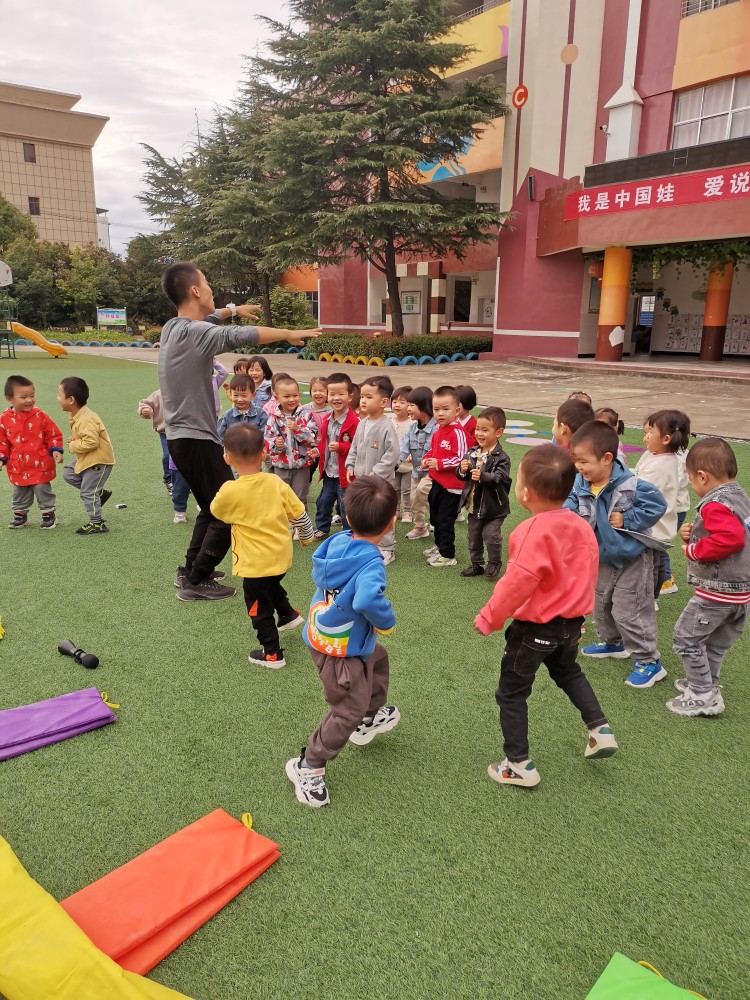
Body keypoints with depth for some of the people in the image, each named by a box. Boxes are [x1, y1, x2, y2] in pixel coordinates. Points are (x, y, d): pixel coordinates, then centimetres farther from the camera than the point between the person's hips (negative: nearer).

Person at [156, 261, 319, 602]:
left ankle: (190, 570, 29)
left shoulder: (173, 326, 10)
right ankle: (197, 581, 6)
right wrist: (290, 334, -11)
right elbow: (244, 335, -24)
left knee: (212, 509, 22)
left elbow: (203, 318, 30)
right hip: (197, 439, -10)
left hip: (181, 437, 10)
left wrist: (233, 310, 45)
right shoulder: (197, 333, -19)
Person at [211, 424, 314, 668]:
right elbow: (299, 513, 1)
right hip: (282, 556, 6)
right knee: (272, 586, 35)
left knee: (259, 607, 11)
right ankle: (289, 615, 49)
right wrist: (306, 537, 19)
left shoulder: (230, 491, -19)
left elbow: (215, 510, 3)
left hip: (256, 563, -5)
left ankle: (272, 654, 20)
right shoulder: (277, 482, -7)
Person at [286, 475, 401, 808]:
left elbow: (317, 574, 9)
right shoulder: (370, 562, -30)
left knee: (378, 658, 31)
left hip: (322, 635, 9)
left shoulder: (337, 541, -7)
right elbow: (368, 600, -47)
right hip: (341, 650, -9)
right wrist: (387, 620, -26)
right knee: (348, 711, 5)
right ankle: (308, 767, 18)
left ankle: (370, 719, 52)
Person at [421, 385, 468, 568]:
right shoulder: (437, 430, 6)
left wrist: (439, 463, -25)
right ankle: (439, 545, 42)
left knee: (446, 521, 2)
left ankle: (447, 555, 16)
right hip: (437, 482, 9)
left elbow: (462, 458, -26)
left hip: (451, 486, -9)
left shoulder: (457, 432, -21)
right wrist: (427, 459, 3)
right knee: (435, 517, 23)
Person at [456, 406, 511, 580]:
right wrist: (462, 470, -14)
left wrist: (483, 476, -41)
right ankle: (476, 564, 32)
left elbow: (500, 478, -28)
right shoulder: (471, 452, 3)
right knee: (474, 536, 15)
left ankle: (494, 563, 18)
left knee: (491, 535, -6)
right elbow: (461, 476, 8)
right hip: (474, 505, 6)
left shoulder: (501, 458, -15)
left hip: (493, 506, -6)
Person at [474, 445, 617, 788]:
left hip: (535, 628, -8)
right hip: (571, 621, 8)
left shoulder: (534, 533, -27)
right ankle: (600, 730, 33)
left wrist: (488, 618, -17)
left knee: (511, 692, 9)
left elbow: (517, 583, -28)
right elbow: (589, 570, 9)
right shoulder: (582, 526, -2)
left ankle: (519, 766, 17)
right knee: (568, 671, 35)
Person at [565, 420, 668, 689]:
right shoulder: (581, 484, -12)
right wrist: (567, 511, -18)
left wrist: (626, 520, -25)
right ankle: (613, 643, 47)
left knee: (628, 612, -1)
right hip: (602, 557, 7)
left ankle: (649, 662, 16)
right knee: (601, 605, 22)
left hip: (632, 559, -7)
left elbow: (656, 505, -24)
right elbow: (572, 501, 4)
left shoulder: (630, 485, -29)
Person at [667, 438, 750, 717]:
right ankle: (706, 682, 39)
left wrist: (694, 549, -23)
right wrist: (693, 535, 5)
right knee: (716, 641, 24)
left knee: (686, 637, 3)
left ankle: (703, 696, 9)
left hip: (718, 591, -10)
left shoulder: (715, 505, -22)